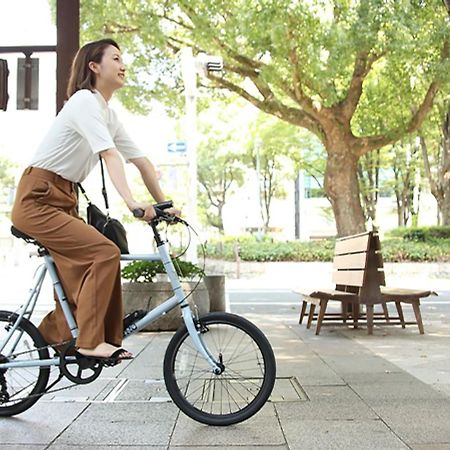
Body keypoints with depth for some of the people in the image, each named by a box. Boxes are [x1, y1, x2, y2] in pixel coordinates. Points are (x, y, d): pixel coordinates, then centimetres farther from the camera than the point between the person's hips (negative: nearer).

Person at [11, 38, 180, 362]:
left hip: (64, 202, 9)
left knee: (85, 270, 8)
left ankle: (53, 334, 26)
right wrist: (131, 202, -39)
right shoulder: (85, 101, -14)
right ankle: (91, 341, -11)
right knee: (105, 253, -19)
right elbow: (109, 155, -29)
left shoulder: (109, 114, 13)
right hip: (37, 201, -9)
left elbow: (141, 162, 11)